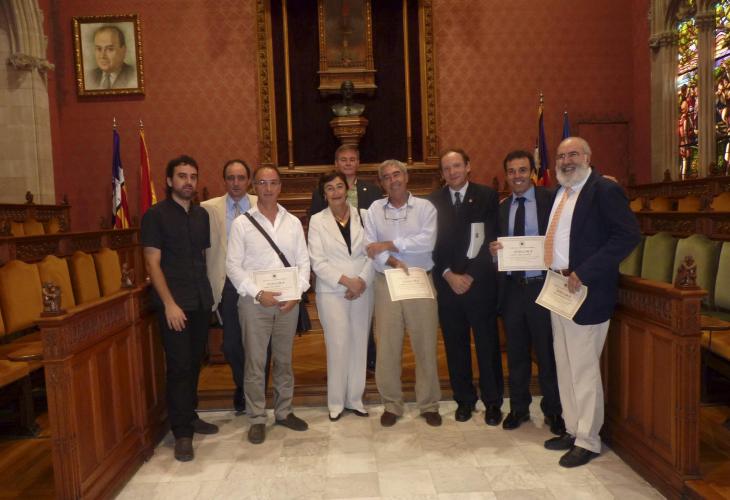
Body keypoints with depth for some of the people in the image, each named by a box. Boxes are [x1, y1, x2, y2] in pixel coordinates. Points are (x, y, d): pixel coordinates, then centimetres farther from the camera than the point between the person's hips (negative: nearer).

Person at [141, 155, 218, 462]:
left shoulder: (202, 215, 11)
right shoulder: (156, 215, -4)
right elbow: (153, 262, -8)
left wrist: (209, 293, 8)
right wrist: (169, 303, -14)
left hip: (201, 301, 5)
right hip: (174, 303, -5)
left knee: (195, 362, 13)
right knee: (179, 366, -2)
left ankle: (190, 416, 29)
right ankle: (182, 432, 8)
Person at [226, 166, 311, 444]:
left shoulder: (293, 222, 7)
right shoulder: (242, 223, -1)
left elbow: (303, 261, 6)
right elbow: (233, 266, -5)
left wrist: (297, 292, -8)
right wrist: (258, 293, -14)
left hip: (288, 302, 3)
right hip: (254, 301, -2)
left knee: (284, 360, 13)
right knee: (255, 362, 3)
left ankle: (284, 411, 27)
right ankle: (257, 419, 17)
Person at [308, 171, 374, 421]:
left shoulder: (362, 216, 5)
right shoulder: (317, 220, 1)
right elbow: (317, 262, -5)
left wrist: (362, 281, -12)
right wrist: (347, 281, -13)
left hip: (362, 290, 2)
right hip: (332, 292, -2)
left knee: (359, 344, 6)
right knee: (338, 346, -2)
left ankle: (355, 398, 21)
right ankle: (336, 401, 15)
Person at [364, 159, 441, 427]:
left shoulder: (424, 207, 2)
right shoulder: (374, 209, 7)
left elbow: (427, 241, -13)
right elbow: (370, 247, -2)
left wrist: (388, 245, -11)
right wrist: (393, 261, -19)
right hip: (386, 282, 1)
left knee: (425, 345, 5)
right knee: (387, 345, 5)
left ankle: (429, 404, 20)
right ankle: (391, 404, 20)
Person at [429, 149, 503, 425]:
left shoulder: (487, 196, 1)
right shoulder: (434, 201, 7)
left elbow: (492, 240, -4)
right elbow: (431, 243, 3)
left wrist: (470, 275, -10)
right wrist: (448, 275, -7)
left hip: (480, 283, -2)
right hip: (447, 283, 2)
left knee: (488, 344, 6)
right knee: (455, 345, 8)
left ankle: (493, 402, 20)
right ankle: (464, 399, 23)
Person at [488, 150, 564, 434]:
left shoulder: (551, 201, -3)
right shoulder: (501, 208, 11)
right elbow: (498, 247, 11)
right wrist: (493, 251, -10)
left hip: (541, 285, -4)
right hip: (511, 287, 4)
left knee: (547, 352, 6)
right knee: (516, 353, 14)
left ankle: (553, 411, 24)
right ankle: (518, 408, 30)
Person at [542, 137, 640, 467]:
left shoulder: (605, 190, -10)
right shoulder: (557, 193, 14)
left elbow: (629, 235, -19)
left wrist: (583, 273, -23)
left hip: (585, 292, -8)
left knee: (584, 368, 1)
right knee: (565, 366, 16)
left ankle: (587, 441, 17)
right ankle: (572, 430, 30)